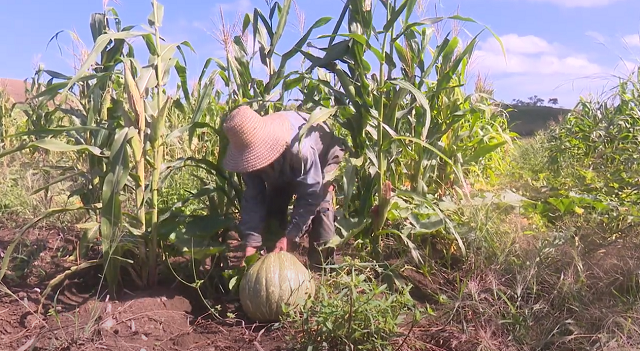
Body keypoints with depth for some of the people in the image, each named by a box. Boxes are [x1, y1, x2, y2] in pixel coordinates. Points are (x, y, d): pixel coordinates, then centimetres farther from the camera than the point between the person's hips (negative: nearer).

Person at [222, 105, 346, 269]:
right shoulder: (251, 153, -30)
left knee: (320, 206, -23)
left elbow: (311, 194, -40)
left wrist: (291, 236, -41)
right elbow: (253, 197, -24)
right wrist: (252, 241, -32)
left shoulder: (299, 147, -48)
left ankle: (322, 267, -9)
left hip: (322, 157, -5)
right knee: (273, 207, -7)